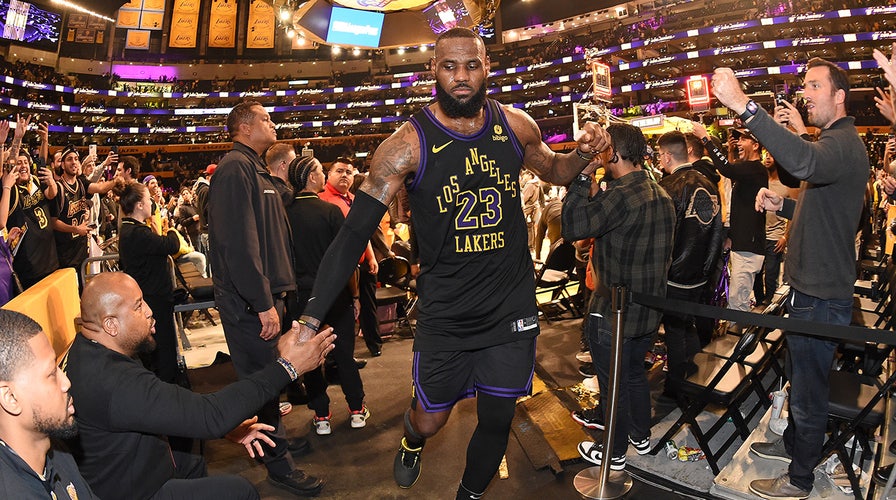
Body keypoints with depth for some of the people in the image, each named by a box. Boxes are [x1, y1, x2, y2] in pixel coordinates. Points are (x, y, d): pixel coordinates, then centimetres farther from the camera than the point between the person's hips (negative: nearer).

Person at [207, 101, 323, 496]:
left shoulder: (255, 169, 20)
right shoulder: (235, 168, -13)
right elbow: (239, 242, -23)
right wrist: (264, 303, -23)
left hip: (264, 295, 10)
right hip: (249, 301, -10)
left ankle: (274, 435, 33)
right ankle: (278, 464, 11)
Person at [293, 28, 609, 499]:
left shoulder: (516, 125, -3)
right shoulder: (408, 145, -15)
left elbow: (554, 170, 18)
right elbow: (353, 234, -17)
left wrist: (583, 153, -6)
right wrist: (310, 319, -24)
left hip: (512, 308, 3)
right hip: (445, 316, -2)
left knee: (497, 421, 13)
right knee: (430, 421, 12)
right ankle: (412, 438, 51)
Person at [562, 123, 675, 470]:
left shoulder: (620, 196, -25)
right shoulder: (661, 195, 5)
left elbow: (573, 228, -28)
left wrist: (583, 177, -23)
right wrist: (595, 193, 9)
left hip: (613, 313, -8)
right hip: (649, 310, 9)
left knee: (613, 385, 8)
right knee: (636, 374, 25)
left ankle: (614, 454, 25)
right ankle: (641, 436, 42)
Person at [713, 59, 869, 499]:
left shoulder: (844, 143, -20)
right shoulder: (836, 142, 16)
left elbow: (805, 163, -46)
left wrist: (744, 107, -52)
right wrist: (781, 206, 4)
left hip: (822, 298, -11)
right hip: (812, 289, 11)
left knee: (808, 389, 4)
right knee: (801, 379, 25)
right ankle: (793, 444, 43)